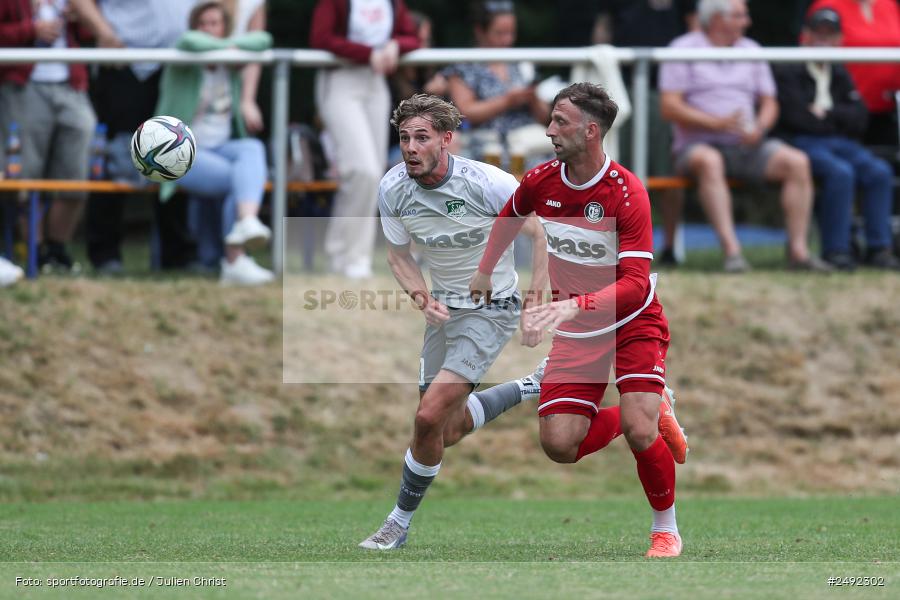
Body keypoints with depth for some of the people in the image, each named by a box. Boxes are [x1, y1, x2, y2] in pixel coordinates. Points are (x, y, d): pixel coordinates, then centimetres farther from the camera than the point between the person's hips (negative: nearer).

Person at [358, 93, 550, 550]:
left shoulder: (487, 183, -25)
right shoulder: (392, 189, -11)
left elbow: (543, 232, -12)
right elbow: (398, 253, 5)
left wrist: (536, 302, -19)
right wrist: (421, 296, -14)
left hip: (490, 310, -6)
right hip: (443, 307, 6)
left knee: (430, 418, -17)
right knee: (450, 430, 14)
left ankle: (400, 524, 2)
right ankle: (535, 387, 36)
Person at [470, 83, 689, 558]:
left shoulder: (626, 193, -24)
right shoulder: (541, 181, -7)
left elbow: (635, 283, -32)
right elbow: (510, 218, 19)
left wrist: (574, 305, -45)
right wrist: (485, 270, 27)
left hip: (633, 323, -5)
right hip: (576, 335, 5)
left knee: (639, 432, -24)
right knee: (559, 445, -9)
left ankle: (666, 528, 2)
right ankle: (653, 414, 18)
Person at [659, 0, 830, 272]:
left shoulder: (751, 50, 18)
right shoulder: (683, 49, 2)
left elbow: (769, 104, 16)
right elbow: (669, 107, -8)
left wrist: (759, 128, -8)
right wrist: (717, 123, -19)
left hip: (746, 146, 5)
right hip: (698, 143, -5)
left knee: (797, 162, -21)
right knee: (709, 162, -40)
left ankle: (798, 249, -24)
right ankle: (731, 249, -47)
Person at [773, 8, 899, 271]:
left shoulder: (840, 75, 22)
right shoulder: (786, 71, 3)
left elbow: (859, 117, 11)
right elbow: (796, 116, -10)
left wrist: (827, 112, -5)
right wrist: (839, 120, 2)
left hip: (839, 142, 6)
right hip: (802, 142, -6)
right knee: (840, 172, -34)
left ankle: (878, 248, -19)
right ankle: (835, 251, -30)